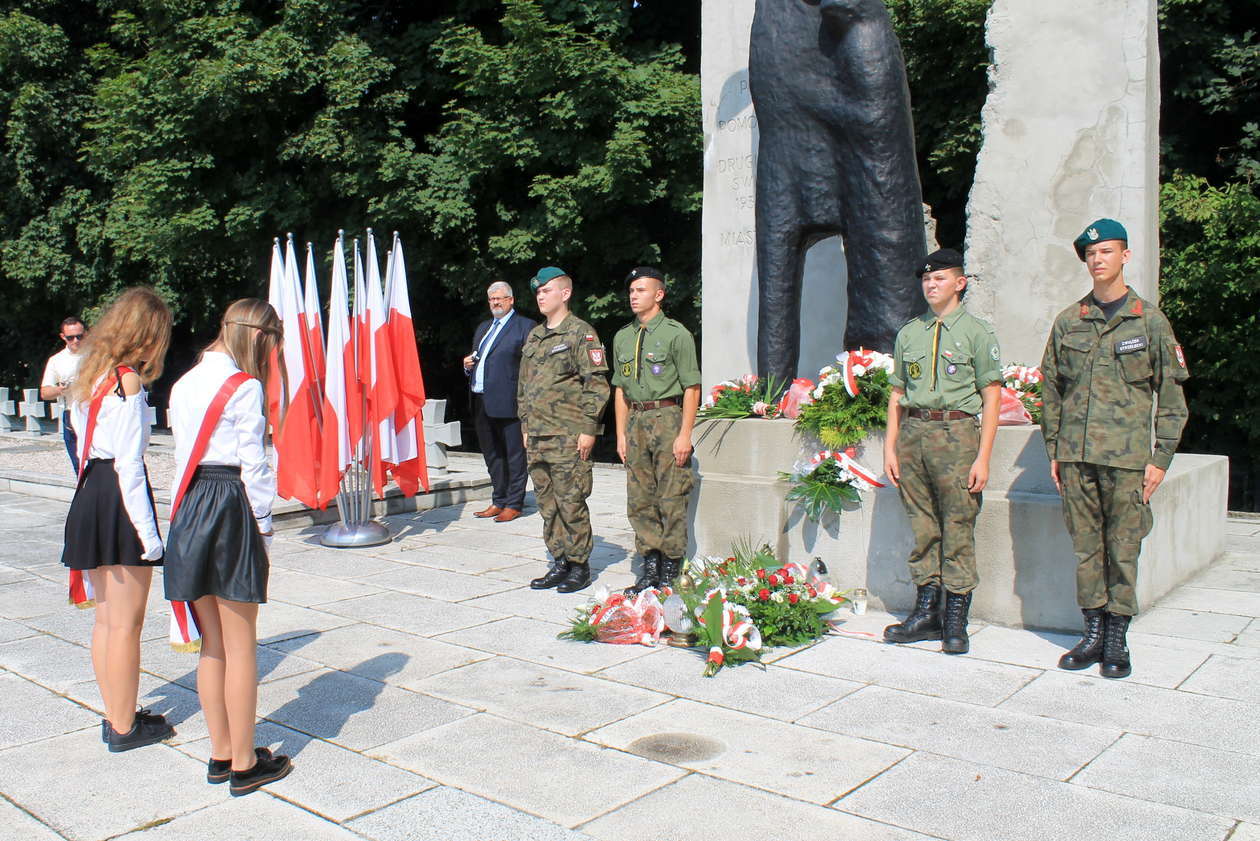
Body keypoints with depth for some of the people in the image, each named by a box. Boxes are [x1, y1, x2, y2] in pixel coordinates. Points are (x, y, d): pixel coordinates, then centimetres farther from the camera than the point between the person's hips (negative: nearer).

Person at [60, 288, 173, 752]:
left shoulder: (90, 377, 12)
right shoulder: (128, 380, -14)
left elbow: (85, 446, 15)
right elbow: (129, 463, -18)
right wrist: (147, 532, -16)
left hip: (89, 495, 9)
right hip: (120, 500, -9)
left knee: (106, 618, 16)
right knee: (126, 625, 2)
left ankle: (115, 717, 27)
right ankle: (124, 727, 13)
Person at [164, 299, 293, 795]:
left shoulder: (185, 383, 13)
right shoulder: (244, 387, -10)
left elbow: (182, 452, 13)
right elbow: (252, 462, -12)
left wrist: (188, 504, 15)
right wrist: (263, 522, -4)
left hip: (189, 507, 7)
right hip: (231, 506, -7)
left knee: (212, 643, 15)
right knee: (241, 645, 2)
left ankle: (221, 754, 24)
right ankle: (244, 764, 11)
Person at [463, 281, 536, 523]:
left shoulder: (526, 326, -2)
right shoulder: (483, 327, 21)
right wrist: (468, 366, 6)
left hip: (508, 403, -8)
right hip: (481, 403, 8)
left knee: (514, 455, 0)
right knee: (492, 455, 14)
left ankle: (513, 504, 7)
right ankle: (498, 501, 24)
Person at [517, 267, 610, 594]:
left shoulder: (581, 333, -6)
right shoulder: (533, 337, 17)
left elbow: (596, 384, -11)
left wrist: (588, 430, -15)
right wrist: (525, 426, 17)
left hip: (568, 436, -7)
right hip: (537, 437, 8)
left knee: (571, 502, -4)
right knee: (547, 503, 10)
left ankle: (579, 566, 6)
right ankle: (559, 562, 19)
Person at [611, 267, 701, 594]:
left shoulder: (676, 334, -4)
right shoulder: (623, 337, 14)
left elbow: (692, 388, -7)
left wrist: (685, 434, -14)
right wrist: (621, 433, 12)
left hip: (668, 417, -6)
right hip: (636, 421, 6)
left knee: (671, 499, -3)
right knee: (639, 500, 7)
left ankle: (671, 572, 6)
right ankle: (650, 569, 17)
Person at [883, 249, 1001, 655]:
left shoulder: (977, 332, 3)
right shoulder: (909, 333, 16)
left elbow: (991, 399, -2)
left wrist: (983, 457, -9)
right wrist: (890, 448, 9)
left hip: (956, 433, -4)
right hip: (913, 432, 4)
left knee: (958, 530, -3)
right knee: (922, 528, 8)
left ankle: (956, 621, 5)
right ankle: (926, 612, 17)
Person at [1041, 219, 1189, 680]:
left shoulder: (1150, 321, 3)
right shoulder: (1068, 322, 10)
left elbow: (1171, 395, 3)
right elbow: (1051, 390, 13)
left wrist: (1161, 457, -3)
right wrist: (1053, 450, 8)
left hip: (1126, 455, -2)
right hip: (1075, 455, 3)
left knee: (1123, 547, 1)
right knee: (1086, 546, 7)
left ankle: (1117, 640, 12)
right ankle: (1093, 632, 18)